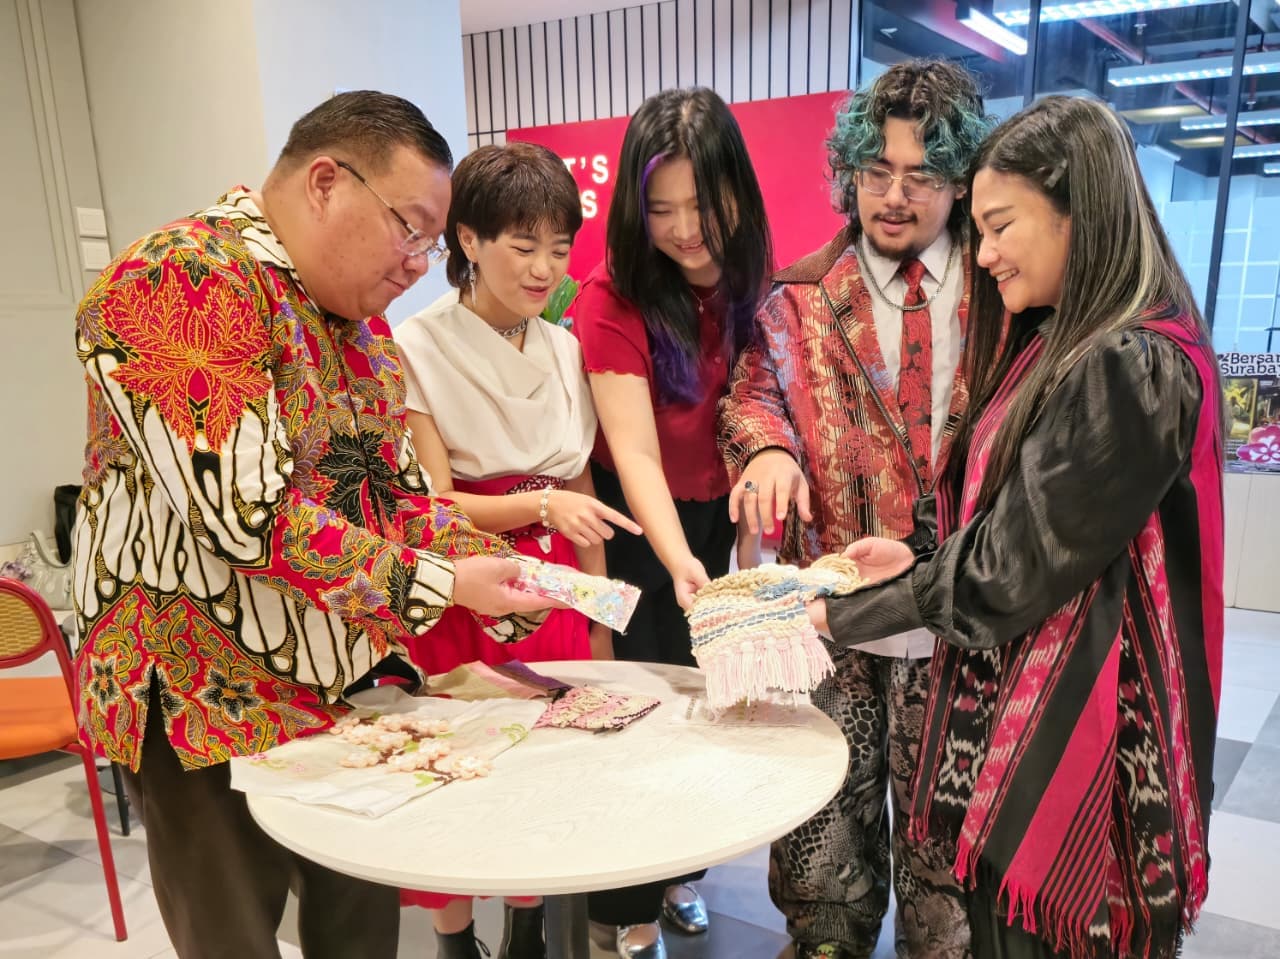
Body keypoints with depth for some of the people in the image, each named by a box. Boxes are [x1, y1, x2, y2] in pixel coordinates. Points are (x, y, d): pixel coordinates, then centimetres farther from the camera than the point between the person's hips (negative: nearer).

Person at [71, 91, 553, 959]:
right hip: (212, 706, -7)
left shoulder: (356, 312, 7)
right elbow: (248, 518, -27)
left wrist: (488, 568, -4)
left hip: (358, 689, 8)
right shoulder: (180, 284, -20)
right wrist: (441, 585, -21)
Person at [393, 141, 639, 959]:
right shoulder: (415, 351, -13)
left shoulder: (563, 348, 4)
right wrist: (541, 506, -31)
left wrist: (599, 620, 8)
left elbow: (580, 492, 8)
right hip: (455, 602, -4)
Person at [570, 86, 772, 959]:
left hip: (716, 521, 5)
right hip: (635, 529, -4)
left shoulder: (748, 282, -5)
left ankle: (679, 869, 36)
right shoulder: (612, 296, -20)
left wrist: (746, 527, -3)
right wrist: (679, 562, -42)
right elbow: (635, 451, -27)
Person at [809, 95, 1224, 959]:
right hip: (1015, 700, 8)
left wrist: (842, 614, -14)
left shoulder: (1131, 369, -21)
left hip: (1076, 725, -8)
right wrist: (921, 555, 2)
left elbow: (1011, 575, -21)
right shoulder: (1064, 345, 9)